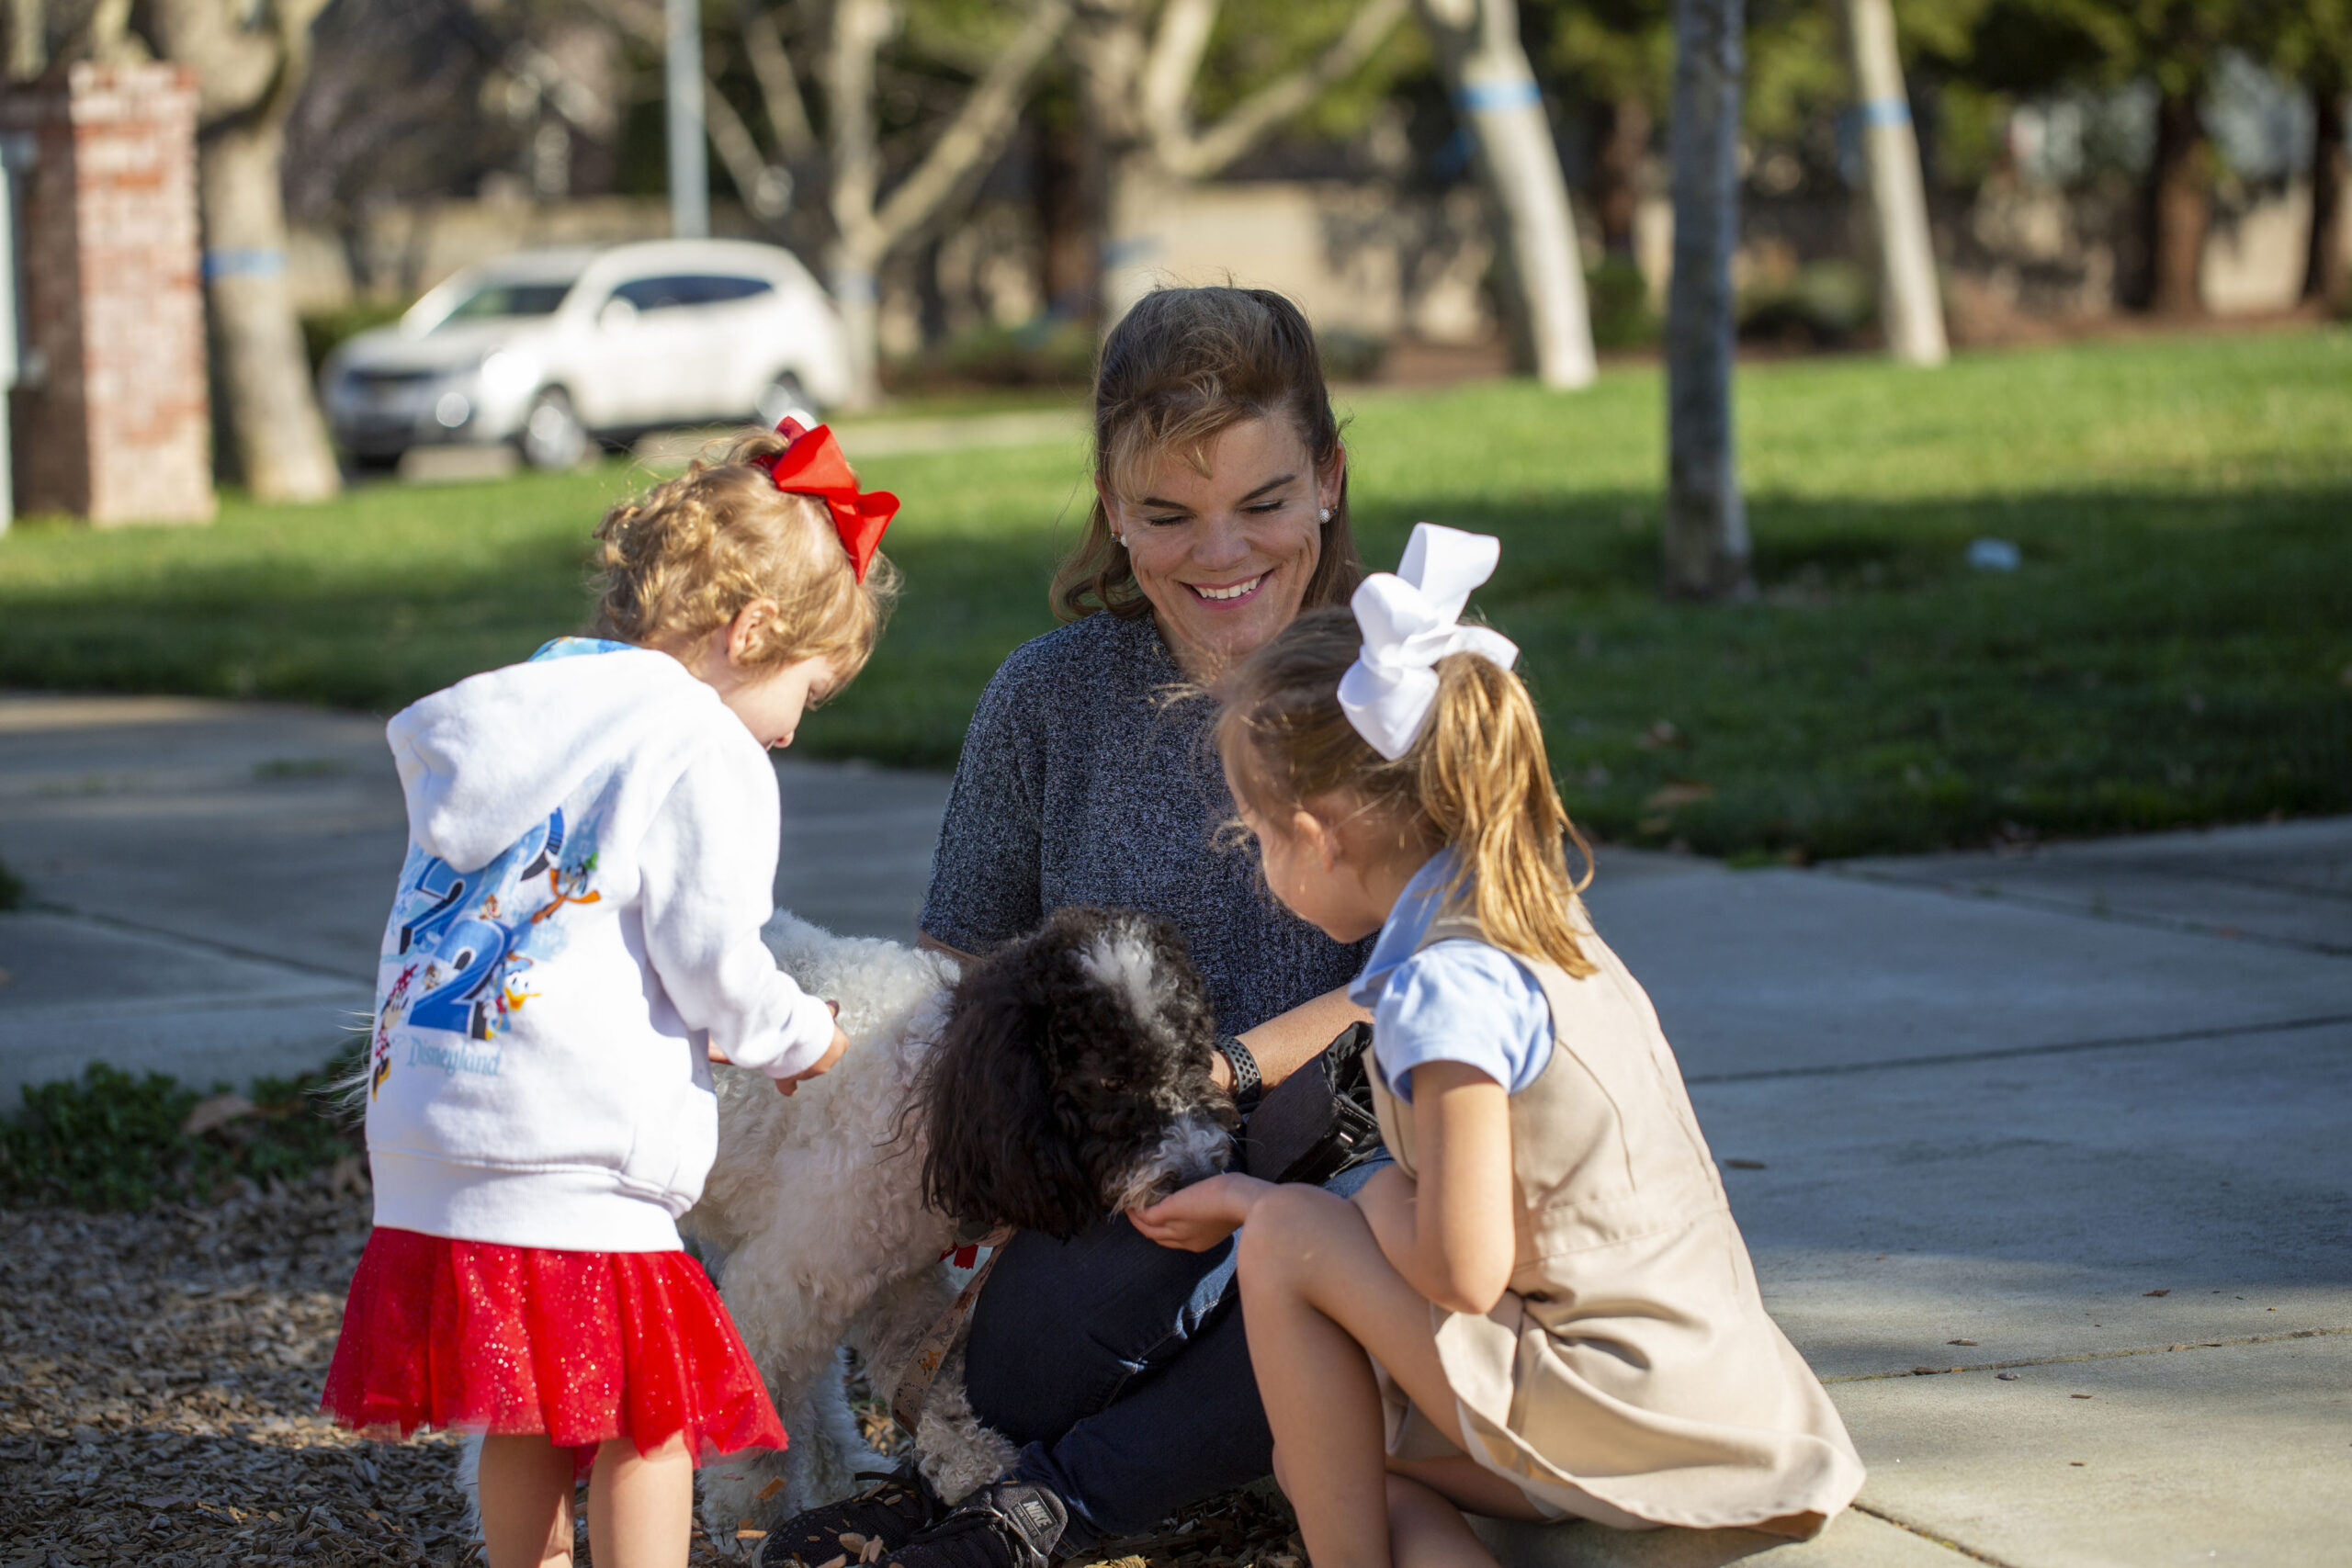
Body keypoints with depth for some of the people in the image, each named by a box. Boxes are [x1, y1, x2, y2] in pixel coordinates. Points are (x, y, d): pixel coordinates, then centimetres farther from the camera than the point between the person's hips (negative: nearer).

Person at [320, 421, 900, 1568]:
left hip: (423, 1149, 8)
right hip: (571, 1154, -8)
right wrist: (798, 1040, 10)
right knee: (651, 1414, 2)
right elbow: (712, 963, -12)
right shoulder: (699, 749, -7)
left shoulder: (495, 722, 17)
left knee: (522, 1420, 17)